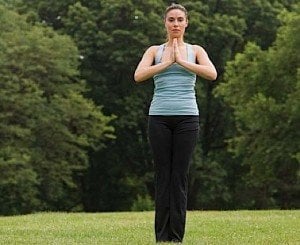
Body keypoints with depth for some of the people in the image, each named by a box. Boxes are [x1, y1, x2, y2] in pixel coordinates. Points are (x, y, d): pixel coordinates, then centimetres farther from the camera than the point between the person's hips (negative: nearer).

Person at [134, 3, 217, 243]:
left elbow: (212, 74, -11)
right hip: (159, 117, 0)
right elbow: (138, 76, -9)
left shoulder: (195, 50, 8)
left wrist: (182, 61, -12)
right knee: (163, 176, 1)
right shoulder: (154, 51, 9)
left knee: (180, 177, -1)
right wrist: (166, 63, -12)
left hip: (187, 117, 0)